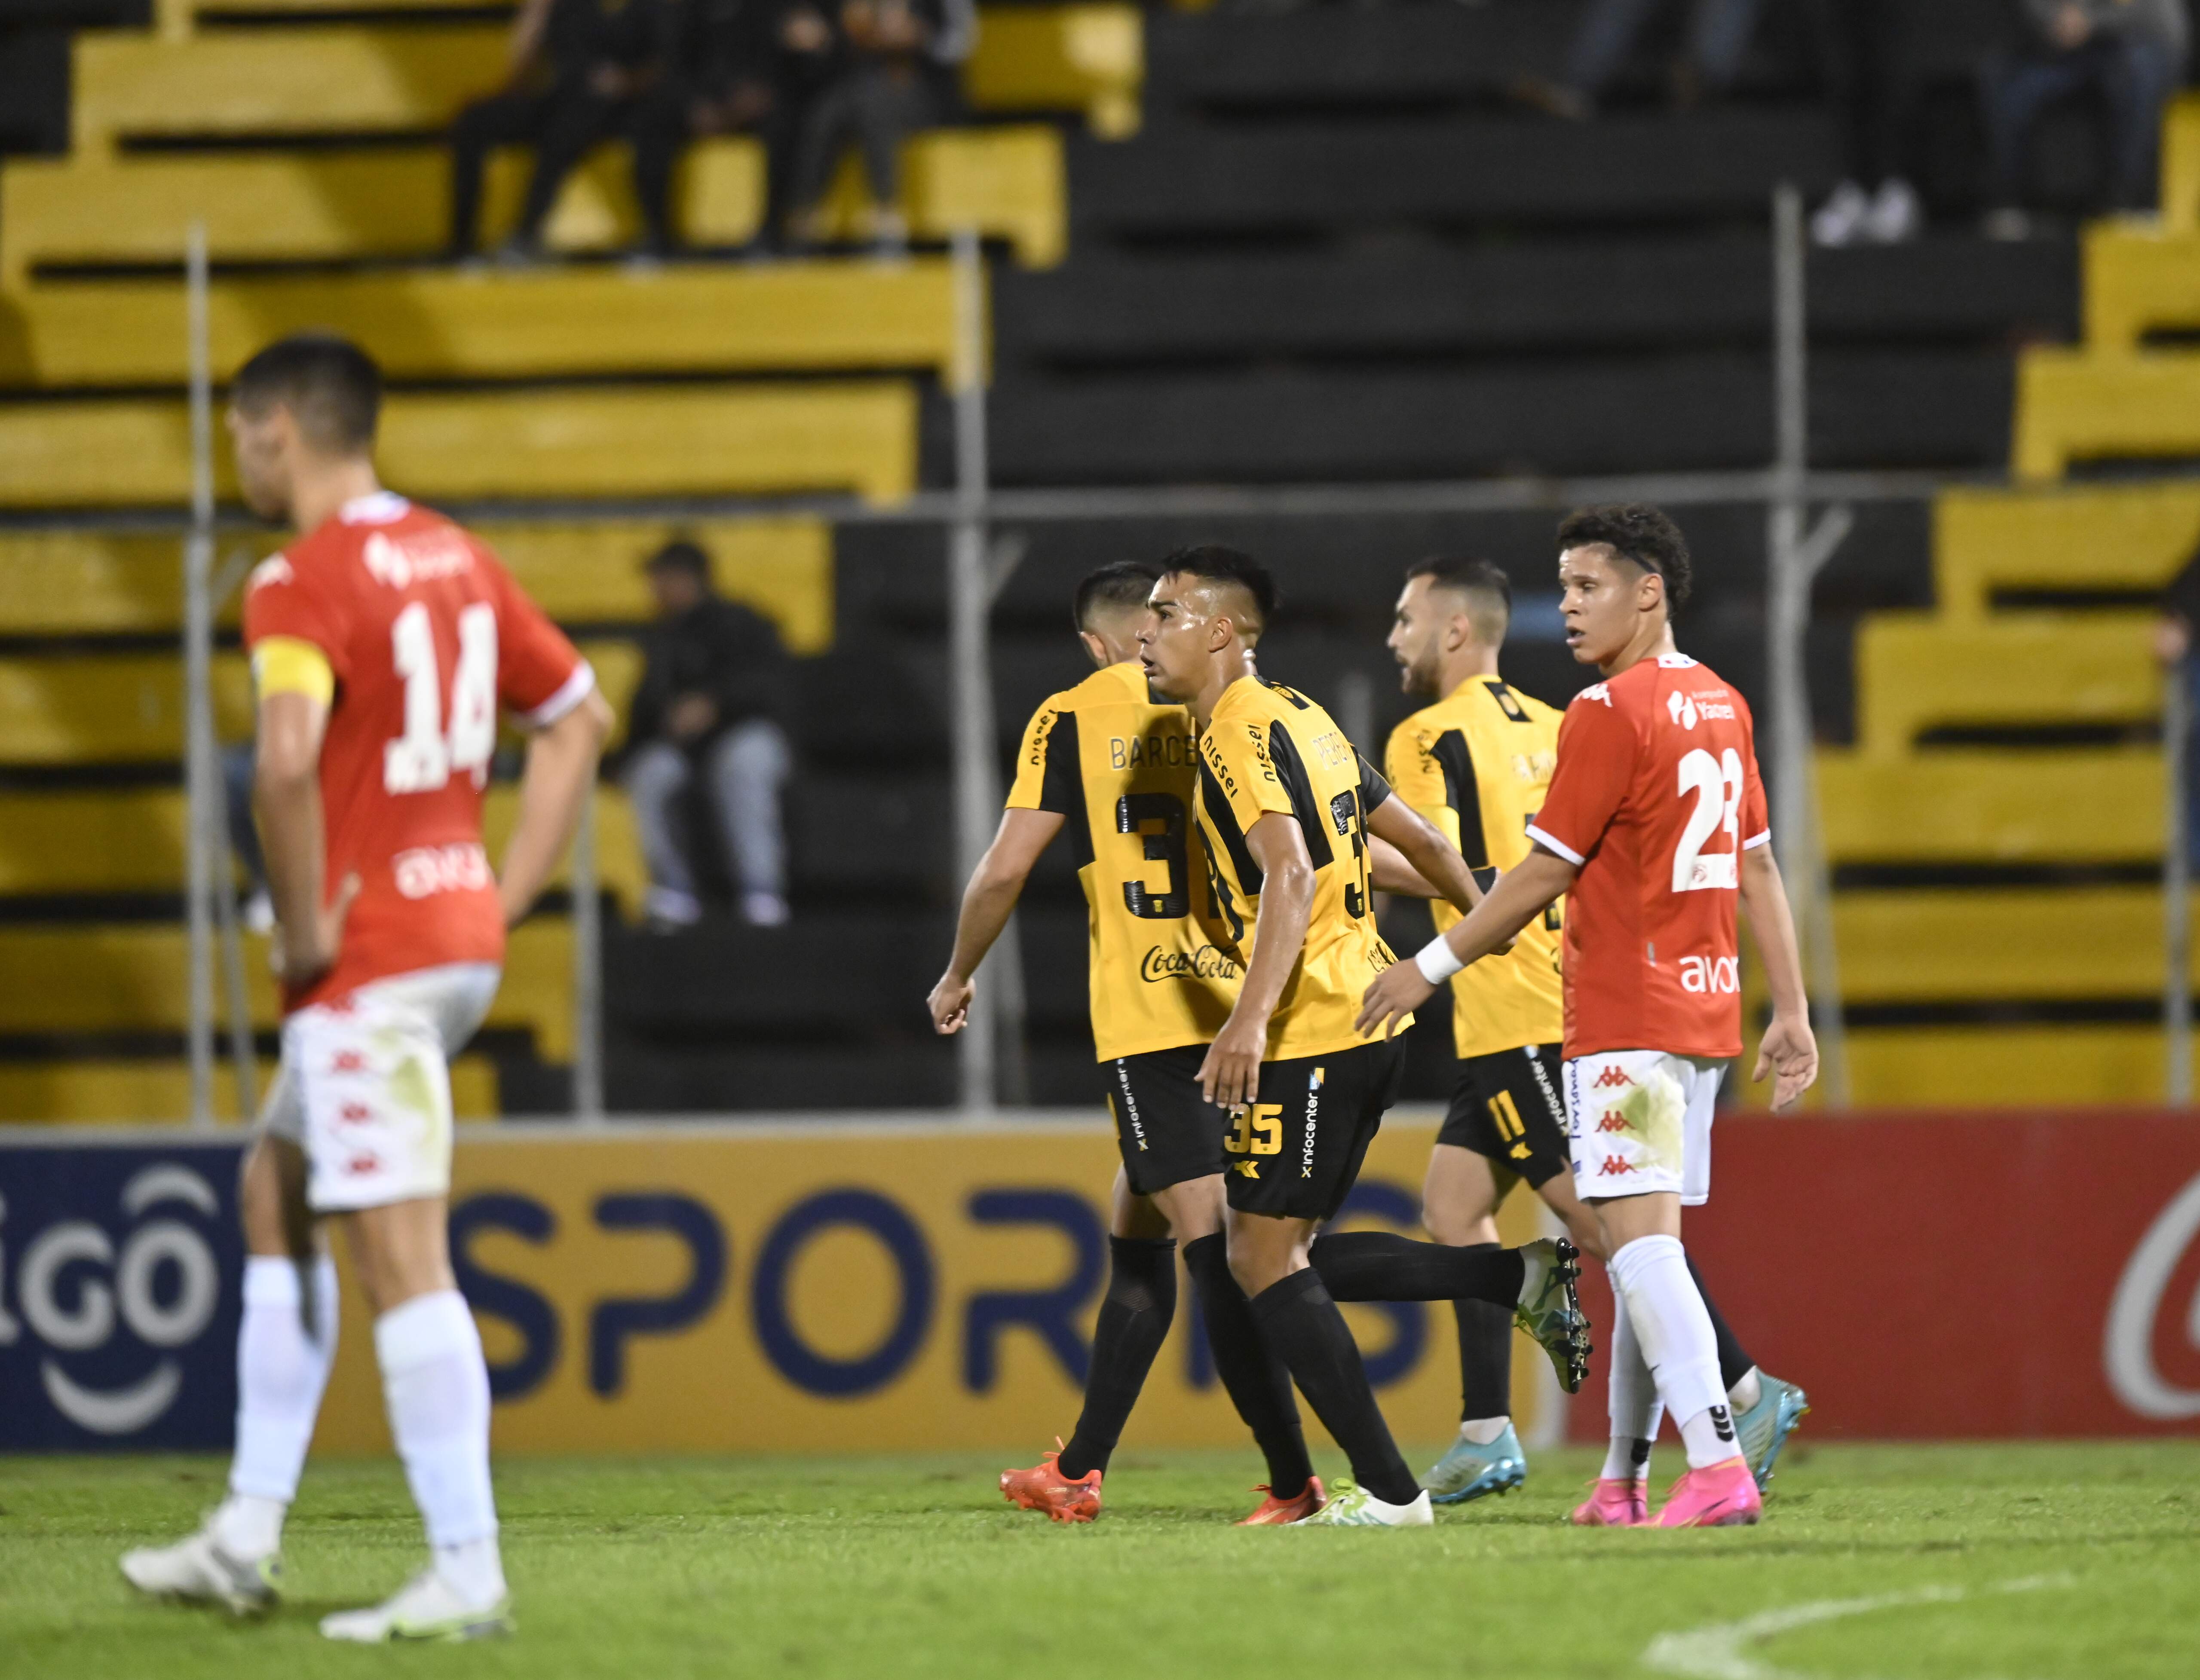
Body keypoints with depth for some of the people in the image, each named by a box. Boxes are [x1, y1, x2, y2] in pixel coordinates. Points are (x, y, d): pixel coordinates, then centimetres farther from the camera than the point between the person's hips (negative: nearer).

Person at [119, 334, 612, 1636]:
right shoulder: (456, 559, 12)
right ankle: (250, 1537, 22)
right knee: (275, 1195, 20)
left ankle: (468, 1575, -8)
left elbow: (288, 759, -32)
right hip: (460, 937, 9)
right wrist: (506, 897, 17)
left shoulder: (301, 584, -14)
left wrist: (304, 929, -18)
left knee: (401, 1259, -7)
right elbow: (580, 718, 20)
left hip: (368, 963, -9)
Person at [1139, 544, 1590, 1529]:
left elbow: (1291, 874, -27)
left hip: (1308, 1036, -9)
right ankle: (1525, 1279, 7)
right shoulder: (1298, 718, 16)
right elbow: (1418, 841, 23)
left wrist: (1253, 1016, -36)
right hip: (1368, 1016, 9)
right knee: (1288, 1256, 13)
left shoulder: (1240, 734, -12)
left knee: (1265, 1261, -4)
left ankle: (1386, 1491, -5)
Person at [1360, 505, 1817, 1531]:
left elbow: (1545, 872, -11)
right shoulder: (1720, 707, 13)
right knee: (1645, 1243, 13)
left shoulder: (1611, 712, -12)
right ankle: (1623, 1478, 18)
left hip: (1625, 1014, -9)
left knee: (1639, 1236, -13)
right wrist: (1791, 1014, 17)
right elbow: (1757, 868, 15)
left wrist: (1434, 965, -2)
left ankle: (1718, 1470, -24)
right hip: (1706, 1011, 9)